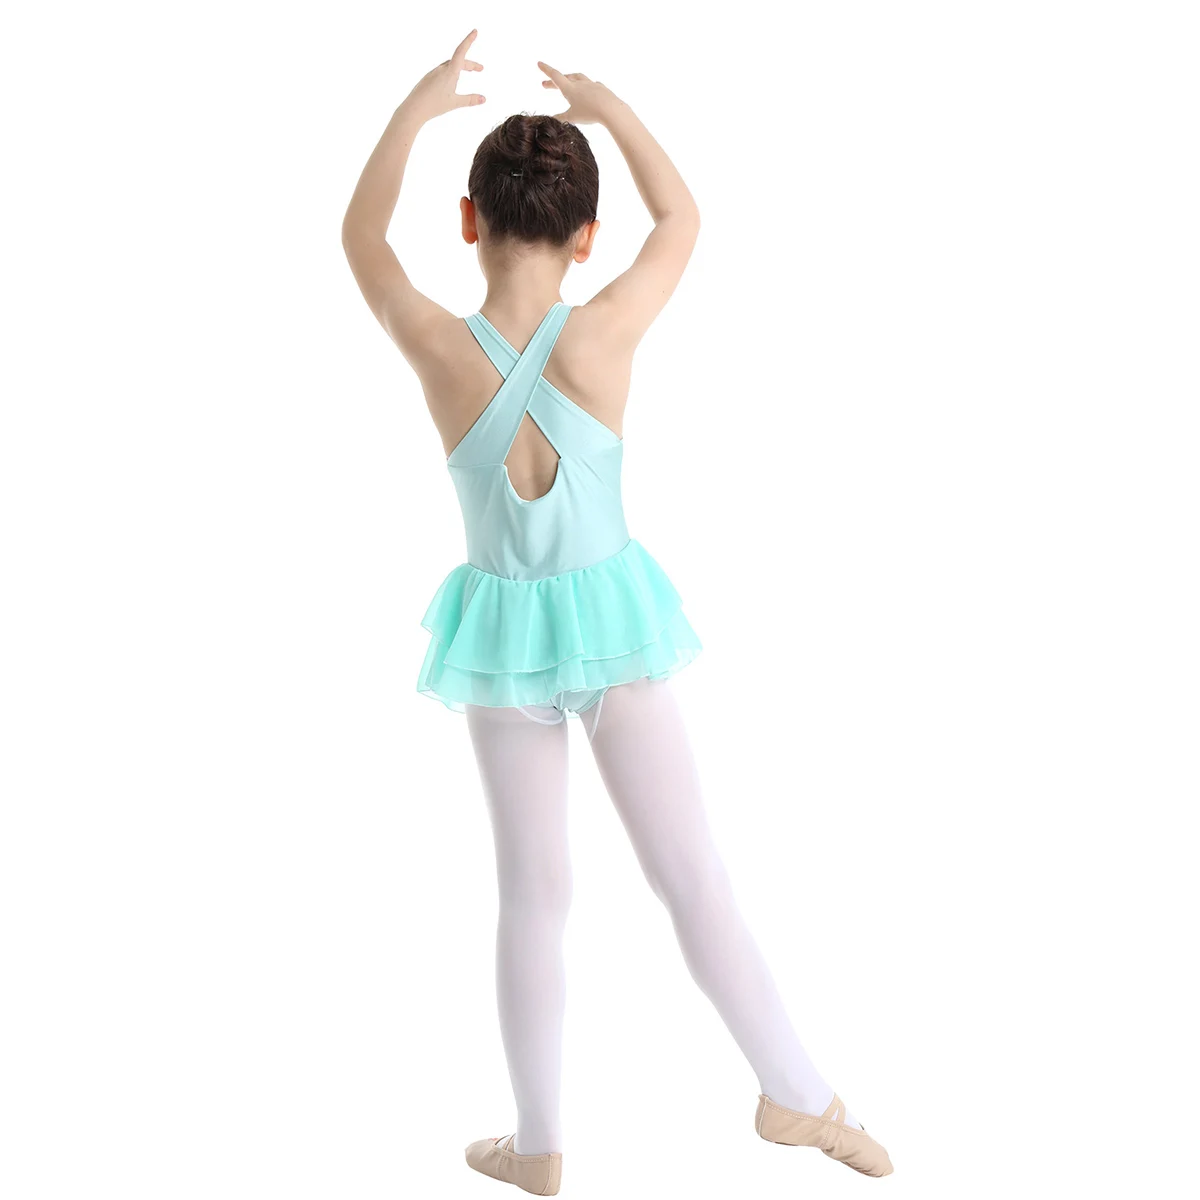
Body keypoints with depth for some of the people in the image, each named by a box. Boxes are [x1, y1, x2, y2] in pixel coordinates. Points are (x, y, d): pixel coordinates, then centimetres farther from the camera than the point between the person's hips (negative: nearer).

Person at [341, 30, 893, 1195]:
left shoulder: (438, 349, -15)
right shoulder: (599, 338, -18)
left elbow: (359, 237, 4)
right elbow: (681, 218, 0)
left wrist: (417, 105, 8)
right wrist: (612, 111, 8)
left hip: (504, 630, 1)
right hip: (611, 622, -1)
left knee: (533, 894, 12)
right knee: (689, 870, 8)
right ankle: (795, 1092, 16)